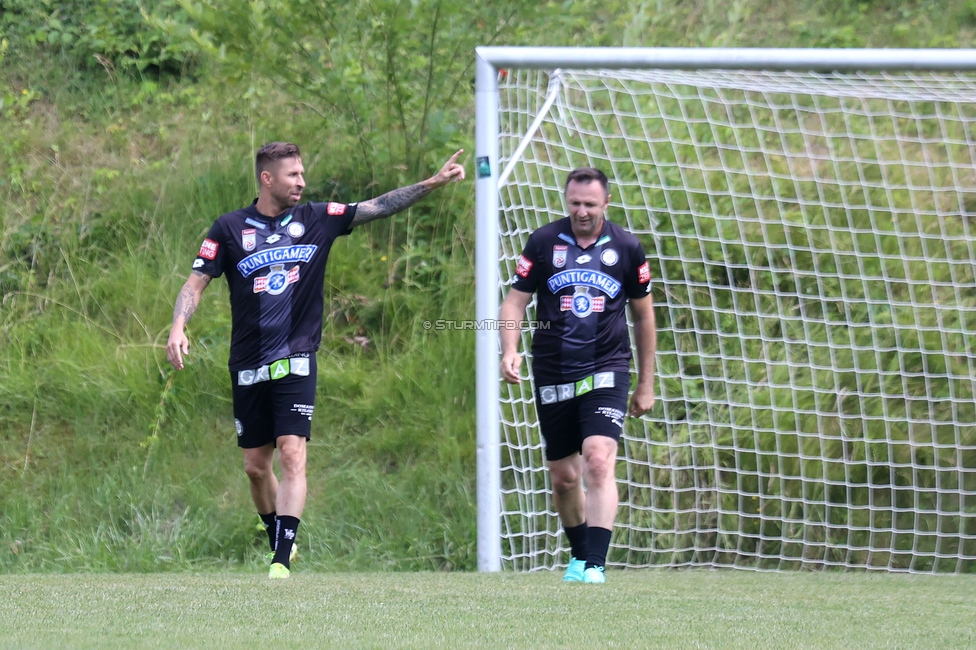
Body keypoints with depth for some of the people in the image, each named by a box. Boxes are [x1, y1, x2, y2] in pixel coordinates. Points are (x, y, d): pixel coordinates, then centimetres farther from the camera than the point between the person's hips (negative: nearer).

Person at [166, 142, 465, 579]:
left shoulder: (316, 220, 4)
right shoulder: (229, 229, 1)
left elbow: (378, 208, 4)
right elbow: (196, 283, 1)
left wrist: (433, 183, -5)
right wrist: (178, 327, -16)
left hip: (295, 362, -1)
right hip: (248, 368, 1)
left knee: (292, 456, -16)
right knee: (256, 467, 7)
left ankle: (282, 563, -20)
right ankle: (280, 542, 30)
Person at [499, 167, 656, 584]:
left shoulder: (626, 248, 2)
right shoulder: (544, 242, 1)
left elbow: (643, 315, 11)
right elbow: (515, 301, 4)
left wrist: (646, 385, 12)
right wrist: (509, 351, -15)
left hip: (606, 373, -2)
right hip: (552, 374, 2)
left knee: (599, 462, -20)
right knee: (563, 476, 8)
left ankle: (595, 564, -24)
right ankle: (579, 556, 30)